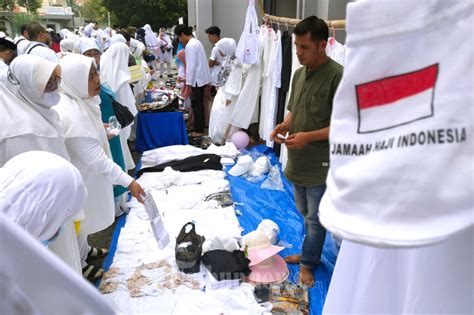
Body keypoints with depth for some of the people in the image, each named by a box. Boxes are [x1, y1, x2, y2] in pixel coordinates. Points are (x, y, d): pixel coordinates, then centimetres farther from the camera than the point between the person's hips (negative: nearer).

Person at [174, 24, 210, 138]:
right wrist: (186, 78, 19)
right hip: (201, 78, 9)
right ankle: (200, 128, 25)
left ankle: (198, 130, 6)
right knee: (199, 104, 16)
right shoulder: (196, 42, 13)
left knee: (196, 105, -1)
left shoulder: (190, 45, -16)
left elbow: (191, 66, -20)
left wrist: (188, 83, -17)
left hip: (197, 79, -9)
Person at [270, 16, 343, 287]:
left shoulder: (338, 76, -18)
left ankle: (308, 263, 29)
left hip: (320, 164, -7)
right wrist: (285, 124, -4)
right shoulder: (300, 73, 7)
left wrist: (309, 137, -25)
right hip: (298, 160, 7)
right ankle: (310, 254, 40)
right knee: (307, 214, 21)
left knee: (315, 218, 11)